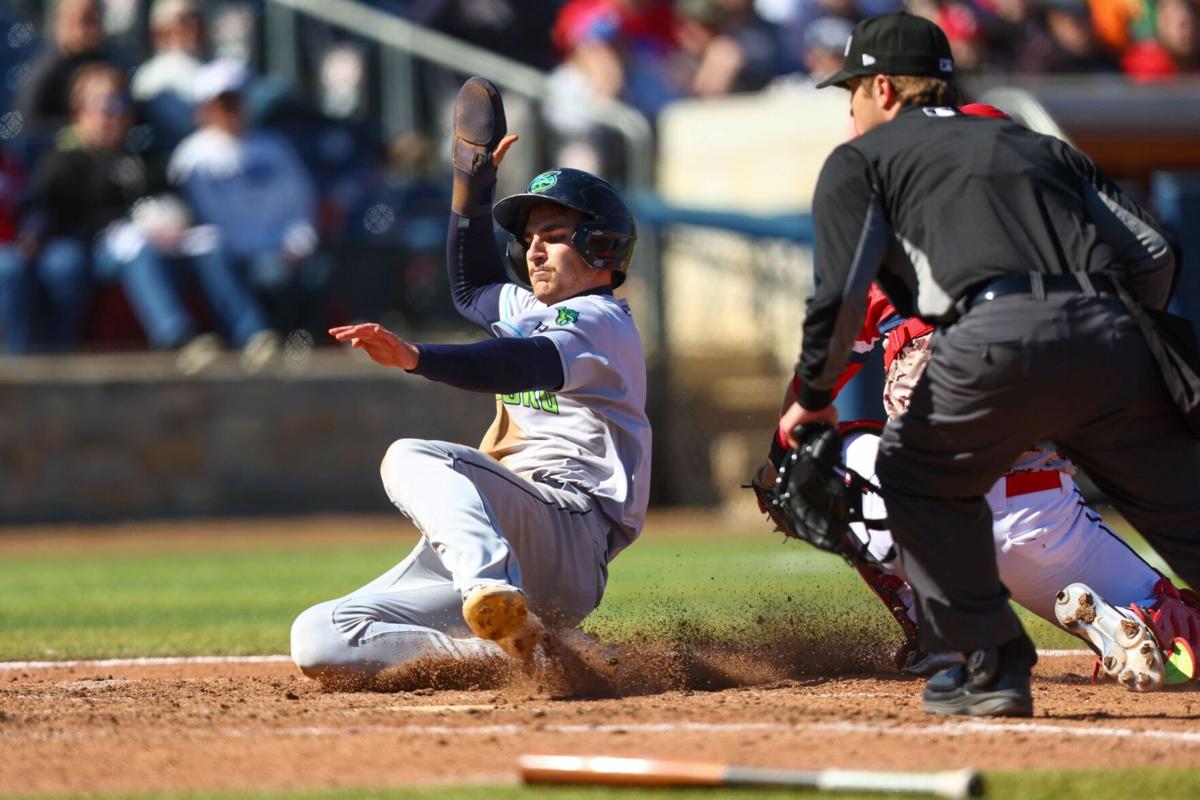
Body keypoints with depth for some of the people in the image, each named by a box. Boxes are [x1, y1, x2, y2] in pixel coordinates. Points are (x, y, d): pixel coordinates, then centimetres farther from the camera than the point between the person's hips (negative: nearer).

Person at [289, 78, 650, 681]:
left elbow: (524, 364, -21)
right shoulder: (540, 312, 30)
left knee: (413, 457, -35)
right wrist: (473, 180, 34)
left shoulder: (600, 320, 0)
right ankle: (516, 649, -14)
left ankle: (495, 589, -57)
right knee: (318, 640, -6)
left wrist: (416, 358, -39)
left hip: (568, 532, -9)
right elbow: (472, 287, 49)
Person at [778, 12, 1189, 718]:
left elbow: (841, 294, 6)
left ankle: (993, 664, 14)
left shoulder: (860, 161, 20)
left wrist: (813, 396, 18)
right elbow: (1155, 253, 23)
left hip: (999, 339, -4)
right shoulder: (1040, 147, 32)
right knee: (1186, 514, 3)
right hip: (1113, 335, 4)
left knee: (918, 479, 20)